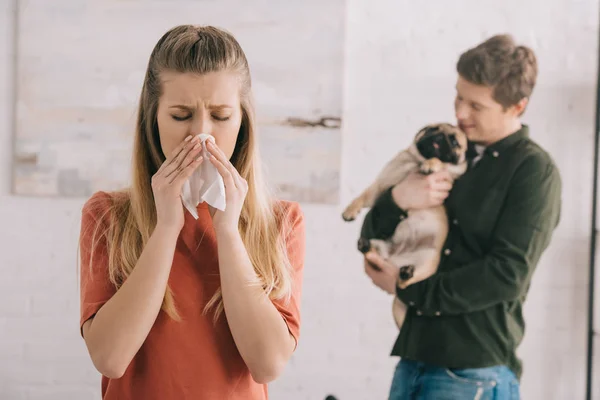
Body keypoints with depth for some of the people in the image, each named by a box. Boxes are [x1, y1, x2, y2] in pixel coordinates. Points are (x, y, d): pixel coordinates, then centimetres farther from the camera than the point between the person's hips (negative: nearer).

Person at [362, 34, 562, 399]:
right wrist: (397, 199, -9)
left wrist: (406, 288, -9)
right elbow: (371, 238, 13)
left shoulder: (535, 171, -6)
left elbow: (507, 275, -14)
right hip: (414, 359, 6)